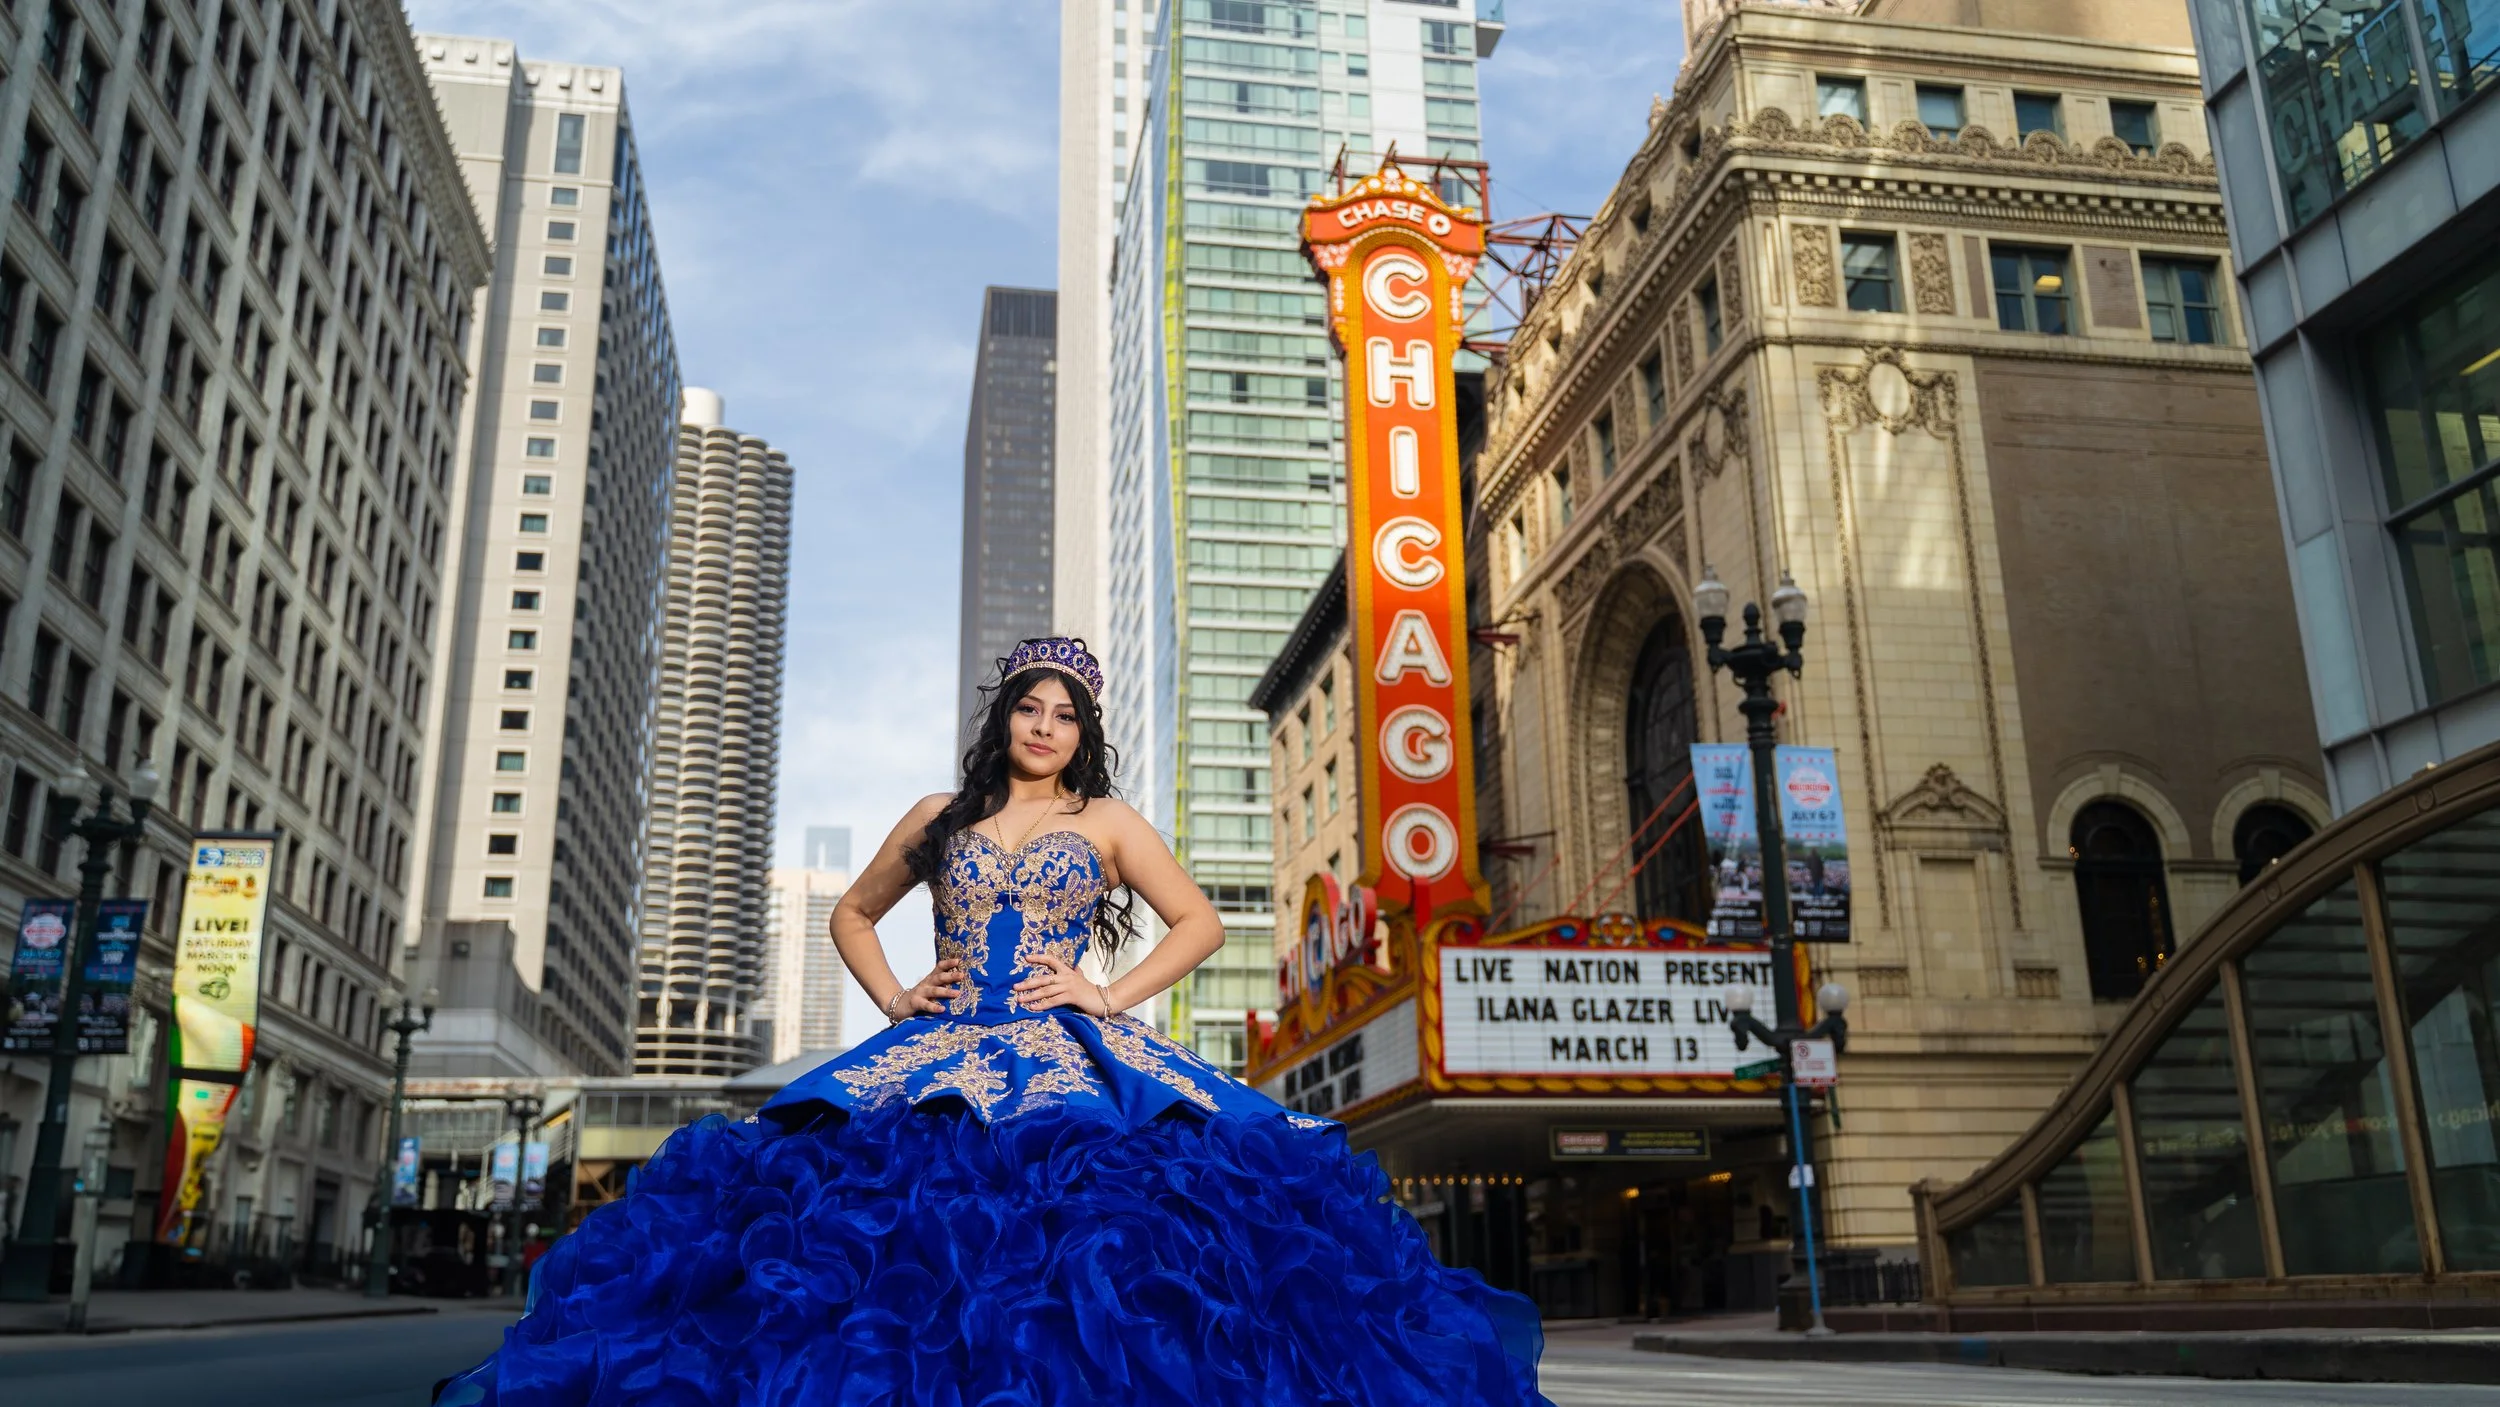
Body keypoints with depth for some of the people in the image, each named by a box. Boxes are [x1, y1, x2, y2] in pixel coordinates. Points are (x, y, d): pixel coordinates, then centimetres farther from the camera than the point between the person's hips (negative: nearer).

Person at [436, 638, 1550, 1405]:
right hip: (940, 1047, 2)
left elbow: (1199, 923, 11)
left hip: (1070, 1053, -2)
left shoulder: (1106, 822, 14)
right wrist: (892, 995, 11)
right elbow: (851, 915, 28)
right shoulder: (938, 819, 19)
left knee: (1080, 1211, -26)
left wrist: (1114, 994, 0)